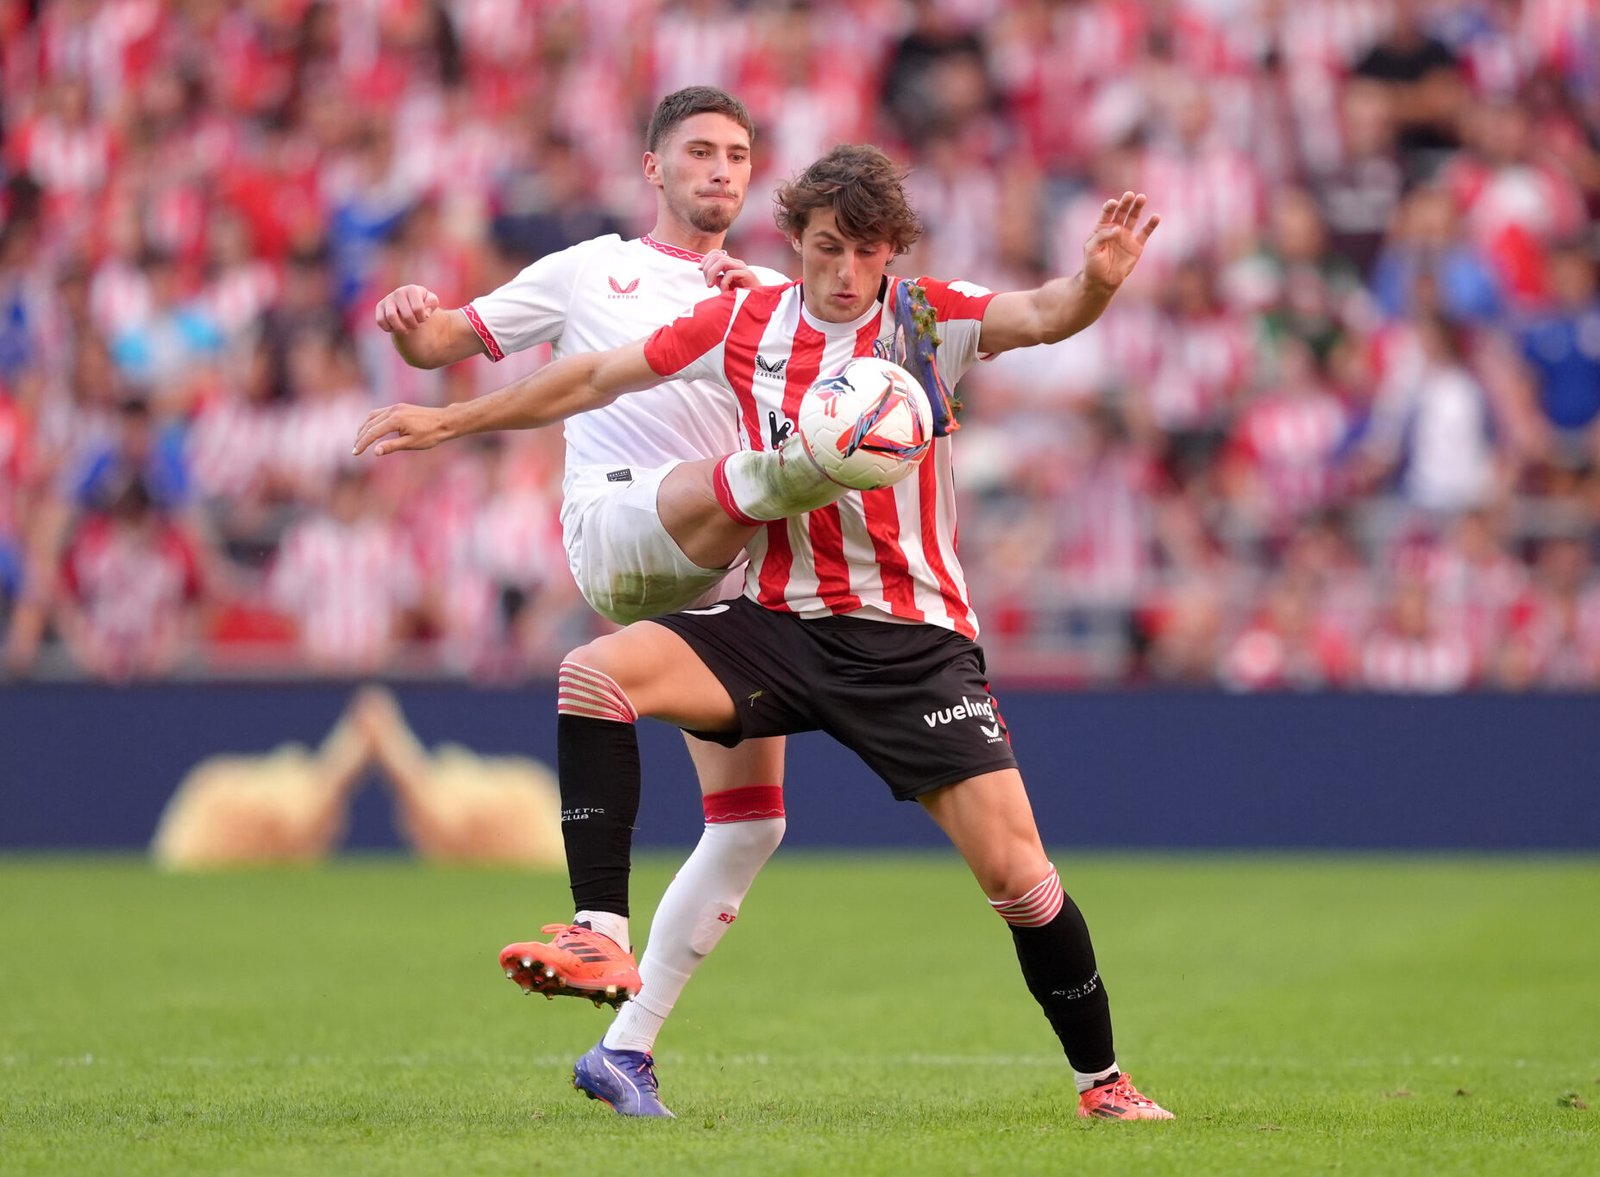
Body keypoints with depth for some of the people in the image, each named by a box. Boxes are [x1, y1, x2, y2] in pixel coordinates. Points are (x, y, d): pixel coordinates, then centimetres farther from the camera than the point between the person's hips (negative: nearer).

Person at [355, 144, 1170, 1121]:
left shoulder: (930, 320, -5)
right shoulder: (747, 324, 3)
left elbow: (1038, 317, -25)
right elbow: (599, 378, 13)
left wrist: (1096, 283, -48)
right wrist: (452, 422, 14)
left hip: (914, 639, -3)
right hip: (781, 626, 3)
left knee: (1014, 868, -10)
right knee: (596, 671, -22)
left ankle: (1101, 1080, 11)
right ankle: (599, 939, -22)